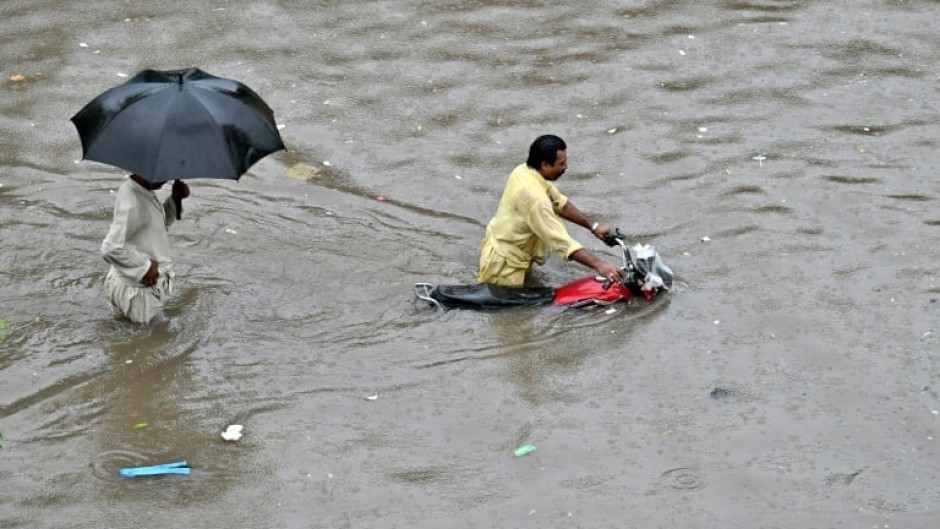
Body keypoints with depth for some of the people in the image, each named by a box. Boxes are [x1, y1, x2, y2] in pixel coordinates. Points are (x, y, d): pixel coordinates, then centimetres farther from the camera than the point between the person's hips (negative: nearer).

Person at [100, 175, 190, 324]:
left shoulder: (145, 192, 2)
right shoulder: (132, 205, -28)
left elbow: (162, 223, 18)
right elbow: (110, 249, -33)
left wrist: (175, 199, 0)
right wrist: (144, 267, -23)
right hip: (138, 288, -10)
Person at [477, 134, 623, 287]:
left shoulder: (524, 170, -3)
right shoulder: (534, 196, -31)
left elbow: (560, 203, 10)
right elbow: (561, 241, -35)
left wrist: (593, 226, 6)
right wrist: (598, 265, -37)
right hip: (504, 263, -10)